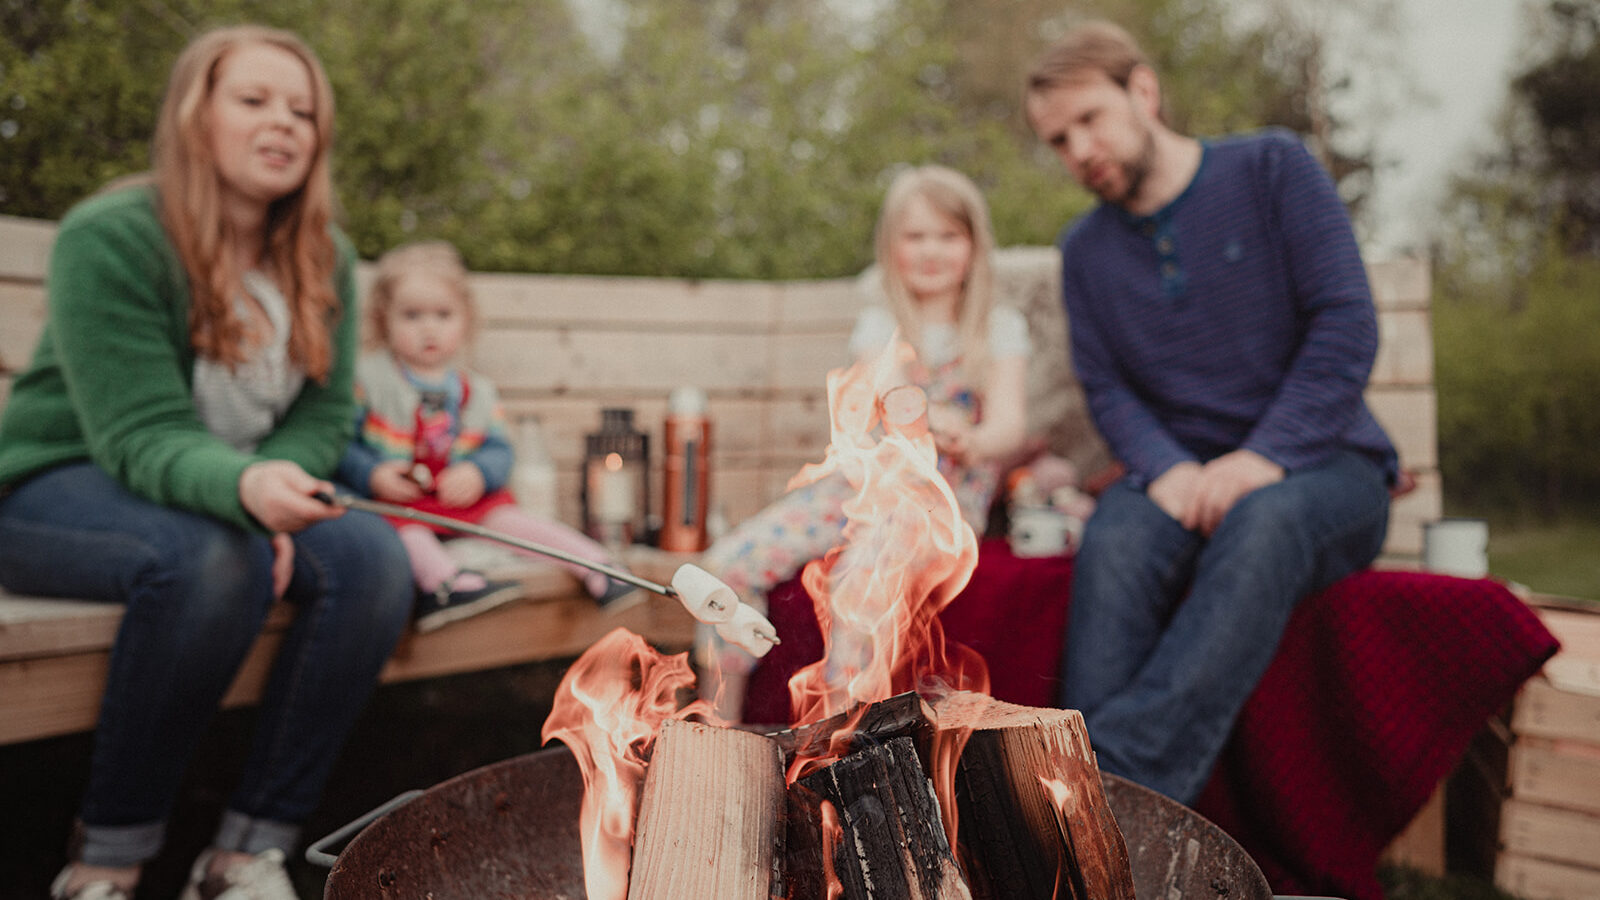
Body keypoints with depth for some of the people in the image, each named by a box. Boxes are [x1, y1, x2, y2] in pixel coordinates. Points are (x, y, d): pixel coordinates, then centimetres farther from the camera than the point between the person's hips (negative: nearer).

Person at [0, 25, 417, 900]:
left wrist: (278, 491, -22)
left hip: (245, 497, 5)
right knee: (209, 559, -38)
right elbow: (143, 437, -23)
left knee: (372, 558, -25)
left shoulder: (326, 261, 1)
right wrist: (244, 489, -43)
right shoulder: (109, 237, -16)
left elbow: (323, 415, 0)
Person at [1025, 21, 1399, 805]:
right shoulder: (1086, 249, 14)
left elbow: (1348, 325, -7)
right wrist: (1164, 468, -16)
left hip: (1322, 463, -2)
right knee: (1114, 539, -33)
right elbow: (1105, 389, 7)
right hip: (1180, 476, 3)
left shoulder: (1272, 170, 2)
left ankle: (1112, 778, -49)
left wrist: (1263, 458, -19)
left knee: (1260, 524, -39)